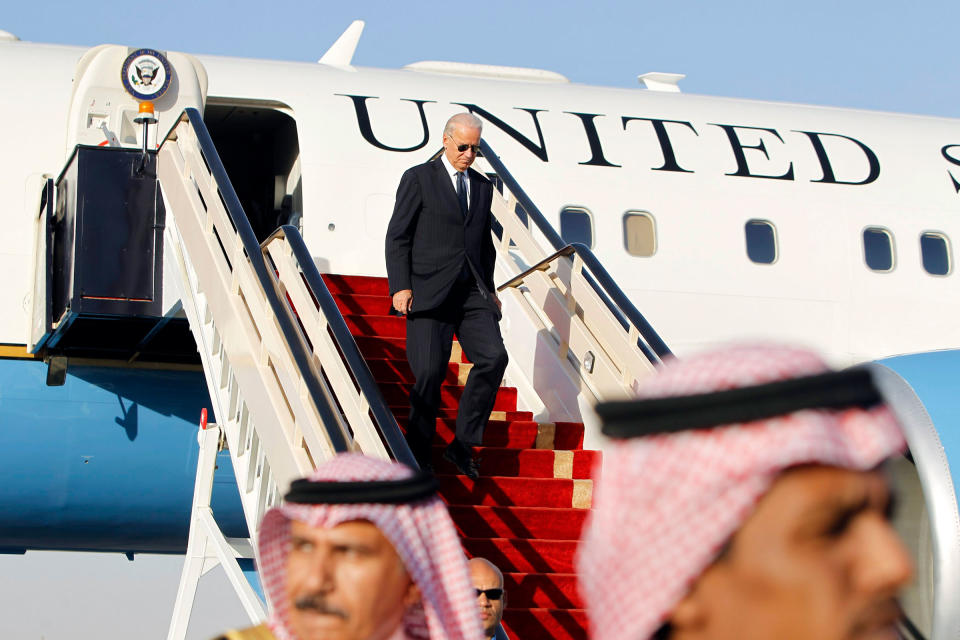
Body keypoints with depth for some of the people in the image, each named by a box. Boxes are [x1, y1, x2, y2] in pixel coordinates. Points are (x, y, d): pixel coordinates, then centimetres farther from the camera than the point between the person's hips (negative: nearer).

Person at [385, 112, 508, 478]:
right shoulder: (418, 179, 3)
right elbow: (397, 237, 0)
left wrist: (488, 290, 19)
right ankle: (418, 455, 6)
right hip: (429, 293, -5)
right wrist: (400, 287, -9)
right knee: (430, 371, -10)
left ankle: (462, 444, -4)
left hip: (471, 292, 5)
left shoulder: (483, 186, 18)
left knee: (493, 357, -15)